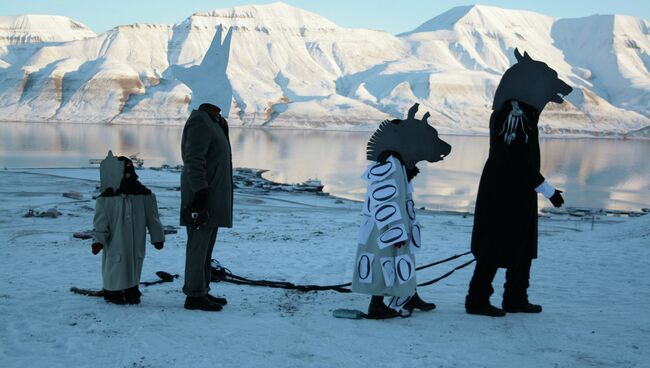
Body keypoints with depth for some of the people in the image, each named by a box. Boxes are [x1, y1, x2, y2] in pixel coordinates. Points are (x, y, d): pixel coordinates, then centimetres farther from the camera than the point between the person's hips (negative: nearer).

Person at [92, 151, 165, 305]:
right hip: (115, 245, -2)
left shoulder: (144, 196, -2)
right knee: (115, 265, 2)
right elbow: (100, 223, -4)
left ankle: (132, 290, 24)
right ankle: (113, 292, 18)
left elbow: (152, 218, 6)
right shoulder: (106, 199, -7)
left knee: (135, 264, 9)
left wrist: (157, 237, 8)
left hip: (136, 244, 2)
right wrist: (98, 241, -12)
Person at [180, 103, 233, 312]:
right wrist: (200, 192, -25)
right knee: (198, 244, -5)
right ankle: (195, 296, 0)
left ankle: (202, 291, 21)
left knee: (206, 246, 14)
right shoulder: (200, 121, -15)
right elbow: (194, 161, -22)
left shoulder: (212, 122, 16)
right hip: (203, 197, -10)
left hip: (212, 198, 10)